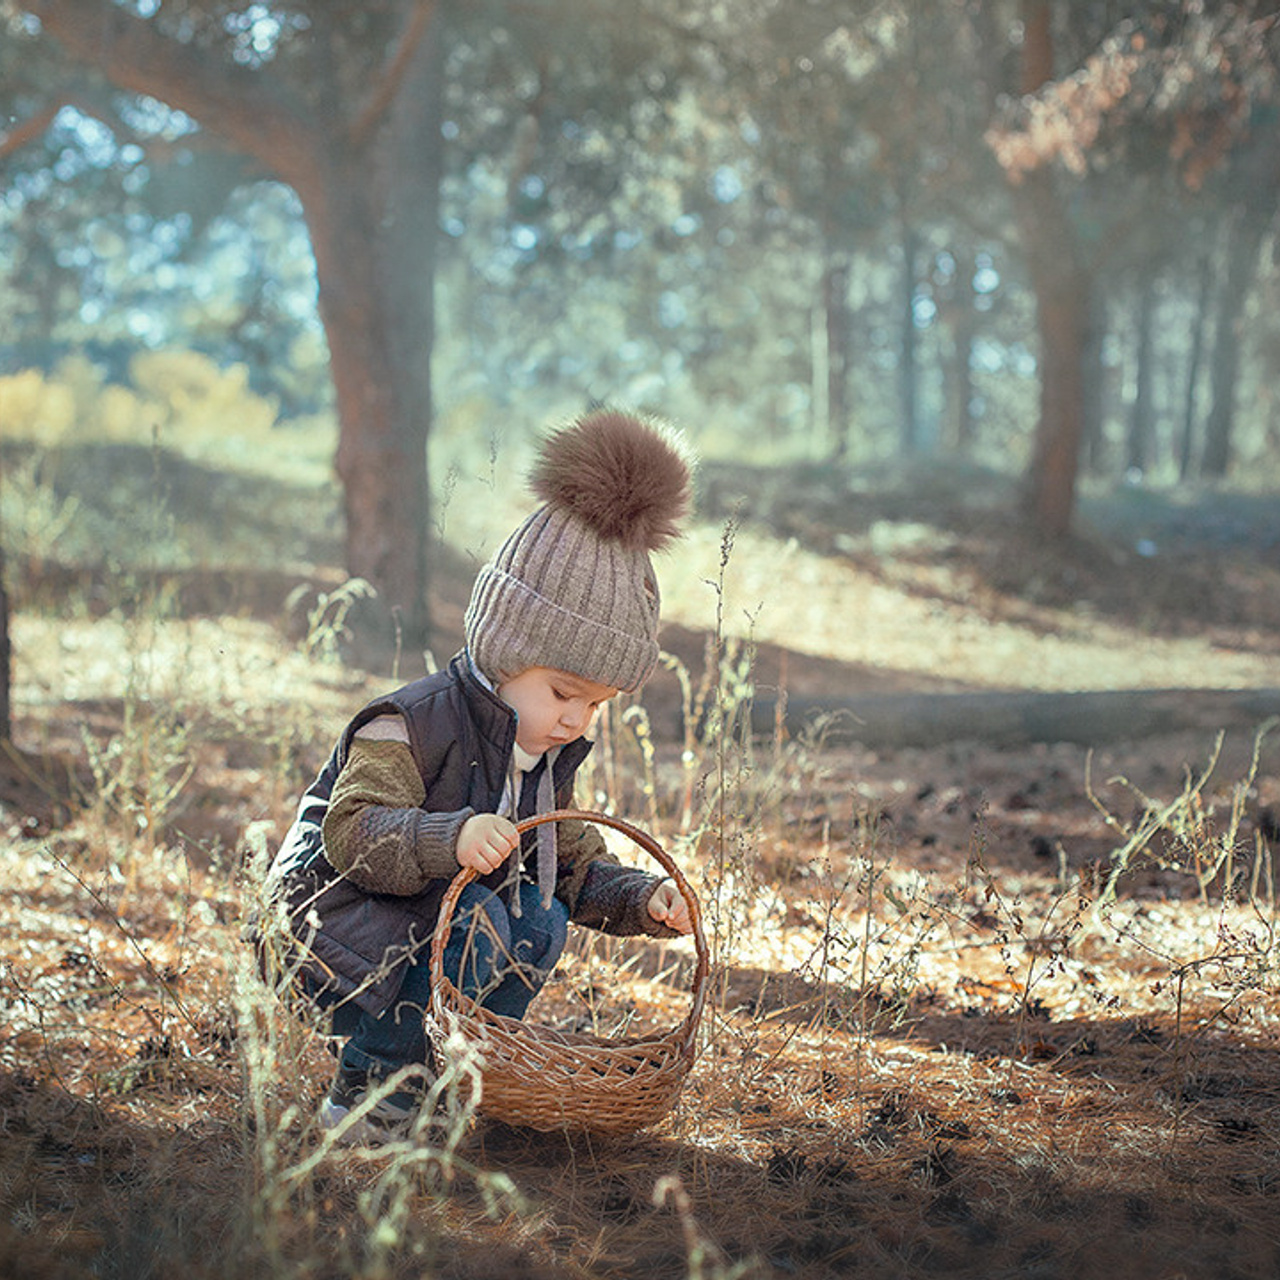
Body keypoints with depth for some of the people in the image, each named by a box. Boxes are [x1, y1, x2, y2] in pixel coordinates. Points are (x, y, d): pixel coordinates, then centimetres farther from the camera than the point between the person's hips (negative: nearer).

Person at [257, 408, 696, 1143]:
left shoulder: (551, 758, 6)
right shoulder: (414, 725, -20)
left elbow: (577, 869, 13)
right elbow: (352, 833, -30)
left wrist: (643, 899, -7)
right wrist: (451, 839, -47)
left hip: (441, 922, 8)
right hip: (334, 915, -8)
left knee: (542, 919, -13)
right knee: (472, 922, -30)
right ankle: (370, 1094, -17)